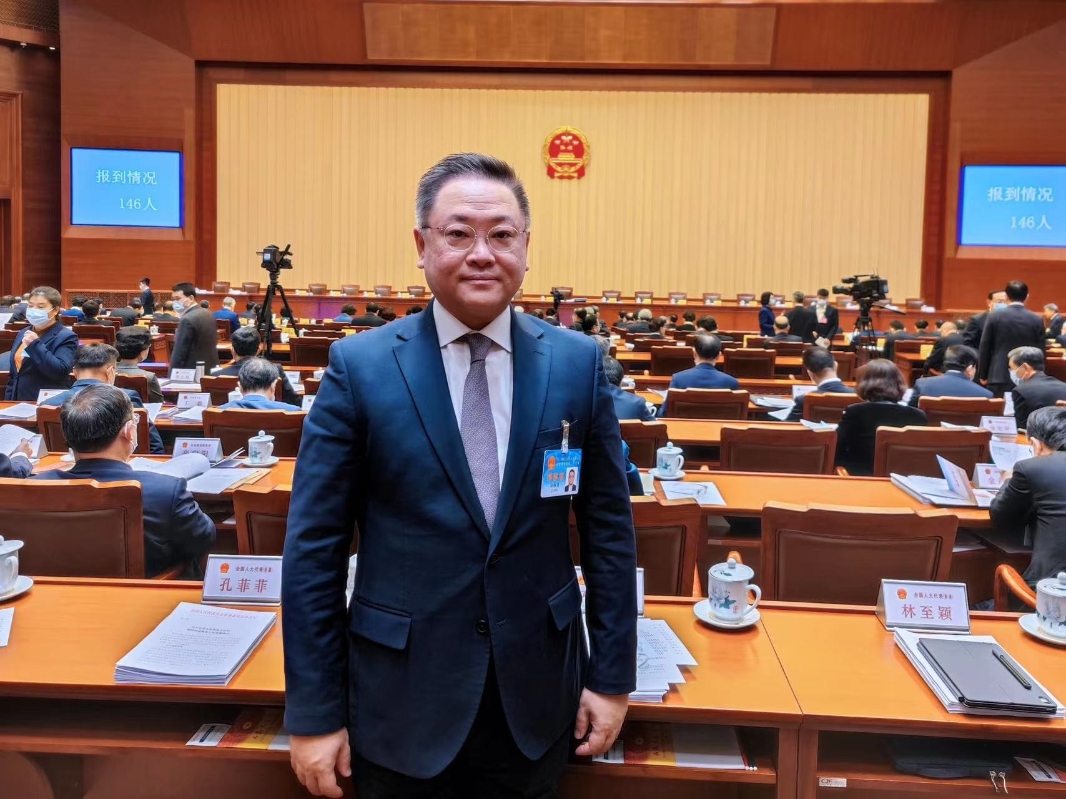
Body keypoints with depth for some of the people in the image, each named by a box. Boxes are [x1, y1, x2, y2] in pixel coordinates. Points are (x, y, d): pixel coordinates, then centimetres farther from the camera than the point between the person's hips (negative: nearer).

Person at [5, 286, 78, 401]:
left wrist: (35, 345, -24)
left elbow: (61, 371, -24)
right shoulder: (23, 333, 14)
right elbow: (14, 375, 18)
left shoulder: (66, 337, -10)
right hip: (18, 404, 7)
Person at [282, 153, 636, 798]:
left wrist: (613, 676, 3)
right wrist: (314, 712, -5)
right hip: (402, 697, -1)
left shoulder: (579, 363, -4)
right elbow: (314, 549, -7)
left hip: (537, 696, 2)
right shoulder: (360, 366, -9)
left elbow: (609, 530, 2)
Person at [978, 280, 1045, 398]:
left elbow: (985, 348, 1)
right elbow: (1040, 352, 5)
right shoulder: (1037, 320, 1)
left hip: (999, 376, -1)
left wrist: (983, 375, 11)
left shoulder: (995, 317, -2)